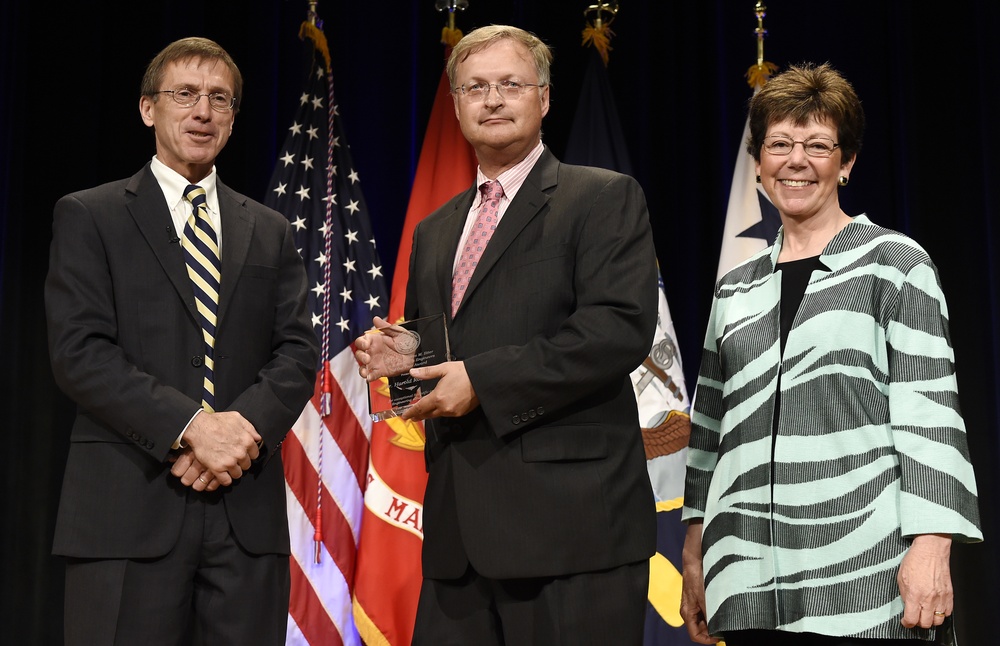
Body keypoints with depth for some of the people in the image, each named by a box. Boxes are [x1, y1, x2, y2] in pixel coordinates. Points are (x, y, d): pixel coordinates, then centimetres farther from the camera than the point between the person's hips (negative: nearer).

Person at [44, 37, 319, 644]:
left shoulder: (270, 231, 18)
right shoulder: (89, 217, 6)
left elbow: (298, 350, 9)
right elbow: (79, 352, -5)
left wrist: (247, 424, -11)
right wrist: (190, 428, -16)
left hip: (247, 510, 3)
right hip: (129, 509, -3)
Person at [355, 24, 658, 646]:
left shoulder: (606, 198, 0)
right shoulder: (434, 231, 22)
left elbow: (621, 328, -14)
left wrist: (482, 380, -16)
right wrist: (391, 355, 4)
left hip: (570, 519, -6)